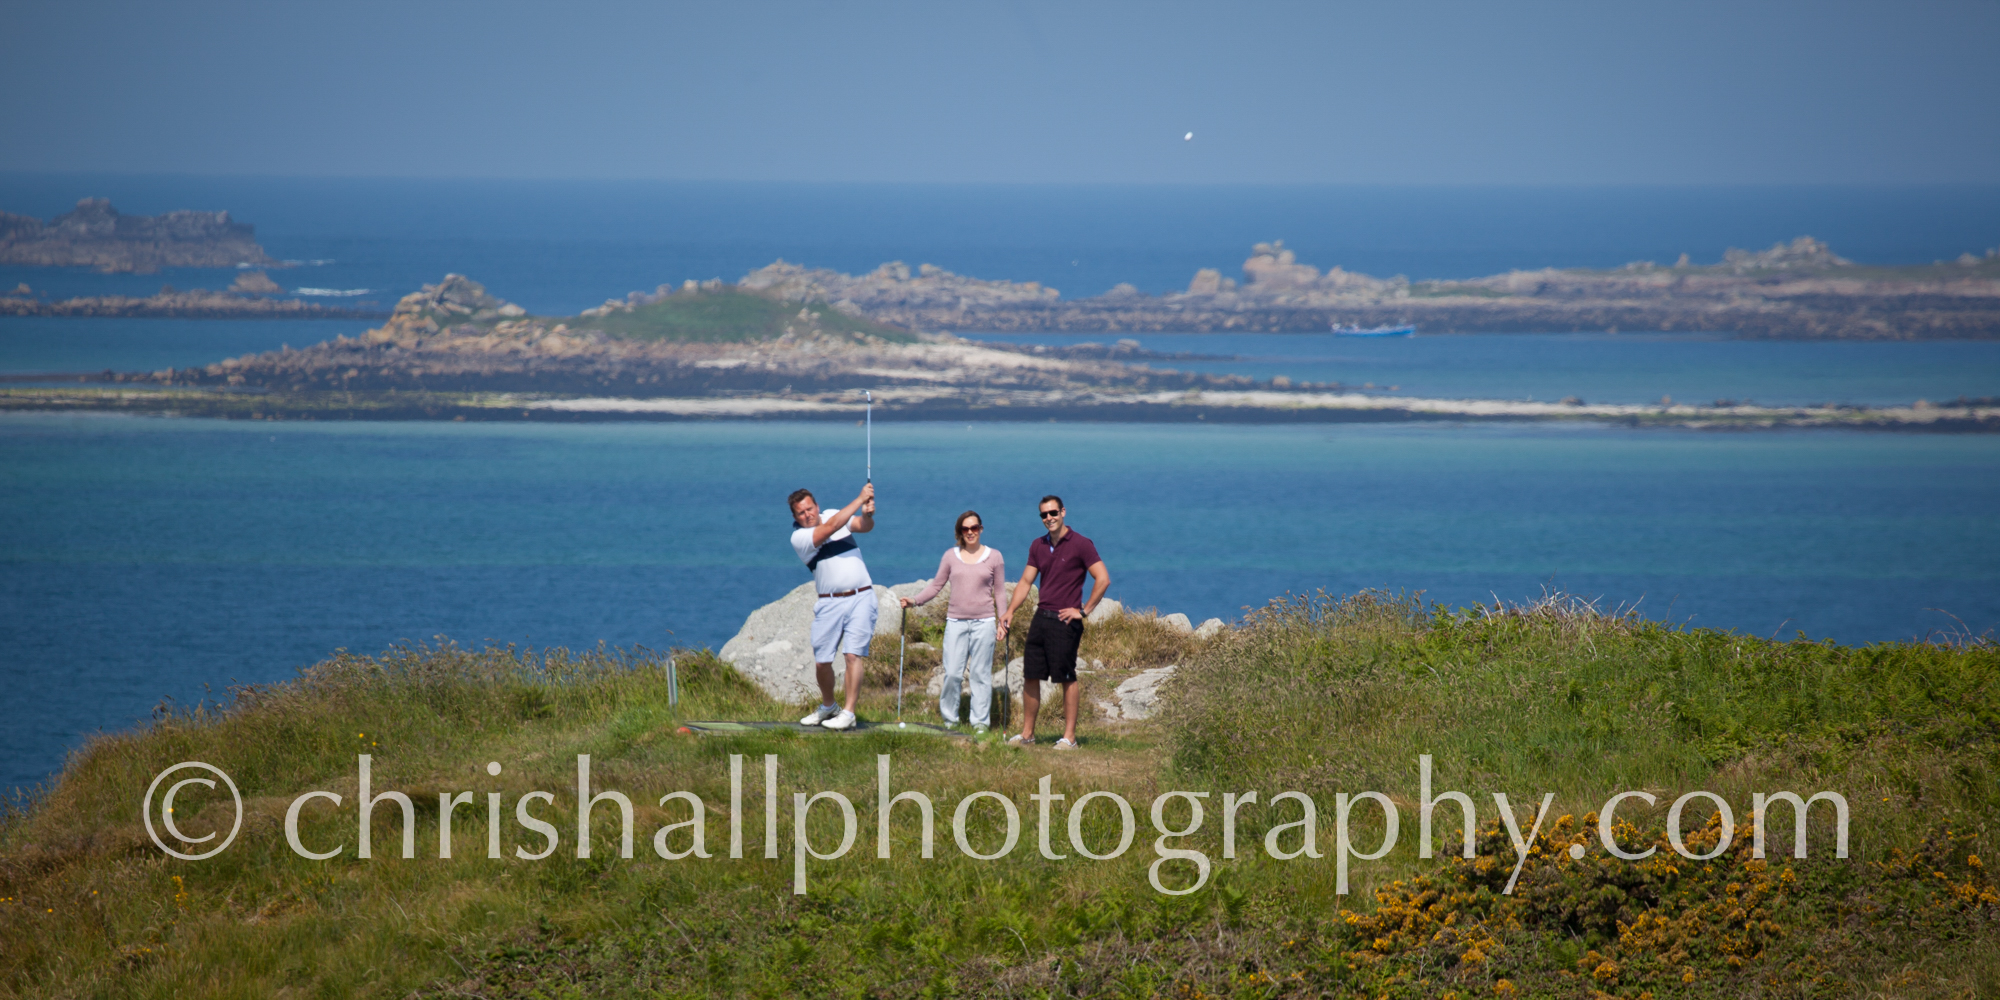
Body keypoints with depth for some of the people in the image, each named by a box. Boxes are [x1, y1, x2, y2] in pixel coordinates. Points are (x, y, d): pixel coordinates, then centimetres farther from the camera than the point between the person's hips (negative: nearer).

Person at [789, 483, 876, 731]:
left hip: (860, 597, 0)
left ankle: (848, 713, -8)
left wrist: (867, 514, -24)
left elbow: (865, 527, 1)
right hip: (829, 603, 0)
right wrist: (860, 499, -19)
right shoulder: (798, 538, -6)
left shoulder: (834, 514, 8)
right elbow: (831, 528, -18)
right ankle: (827, 707, 26)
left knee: (853, 654, -12)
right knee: (821, 661, 1)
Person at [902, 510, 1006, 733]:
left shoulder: (994, 557, 7)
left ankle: (980, 721, 6)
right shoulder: (951, 556, 9)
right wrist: (914, 601, -2)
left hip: (983, 622, -1)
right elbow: (936, 586, 11)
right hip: (956, 621, 1)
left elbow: (999, 592, 10)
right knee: (952, 672, -5)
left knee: (981, 673, 0)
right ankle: (950, 719, 7)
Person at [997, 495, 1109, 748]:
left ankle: (1069, 736, 1)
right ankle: (1027, 732, 15)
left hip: (1064, 621, -6)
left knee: (1067, 678, -3)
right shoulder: (1038, 546, 13)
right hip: (1041, 618, 6)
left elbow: (1103, 579, -11)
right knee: (1031, 675, 7)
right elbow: (1025, 581, 18)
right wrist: (1009, 612, 7)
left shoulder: (1081, 544, -7)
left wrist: (1083, 611, -10)